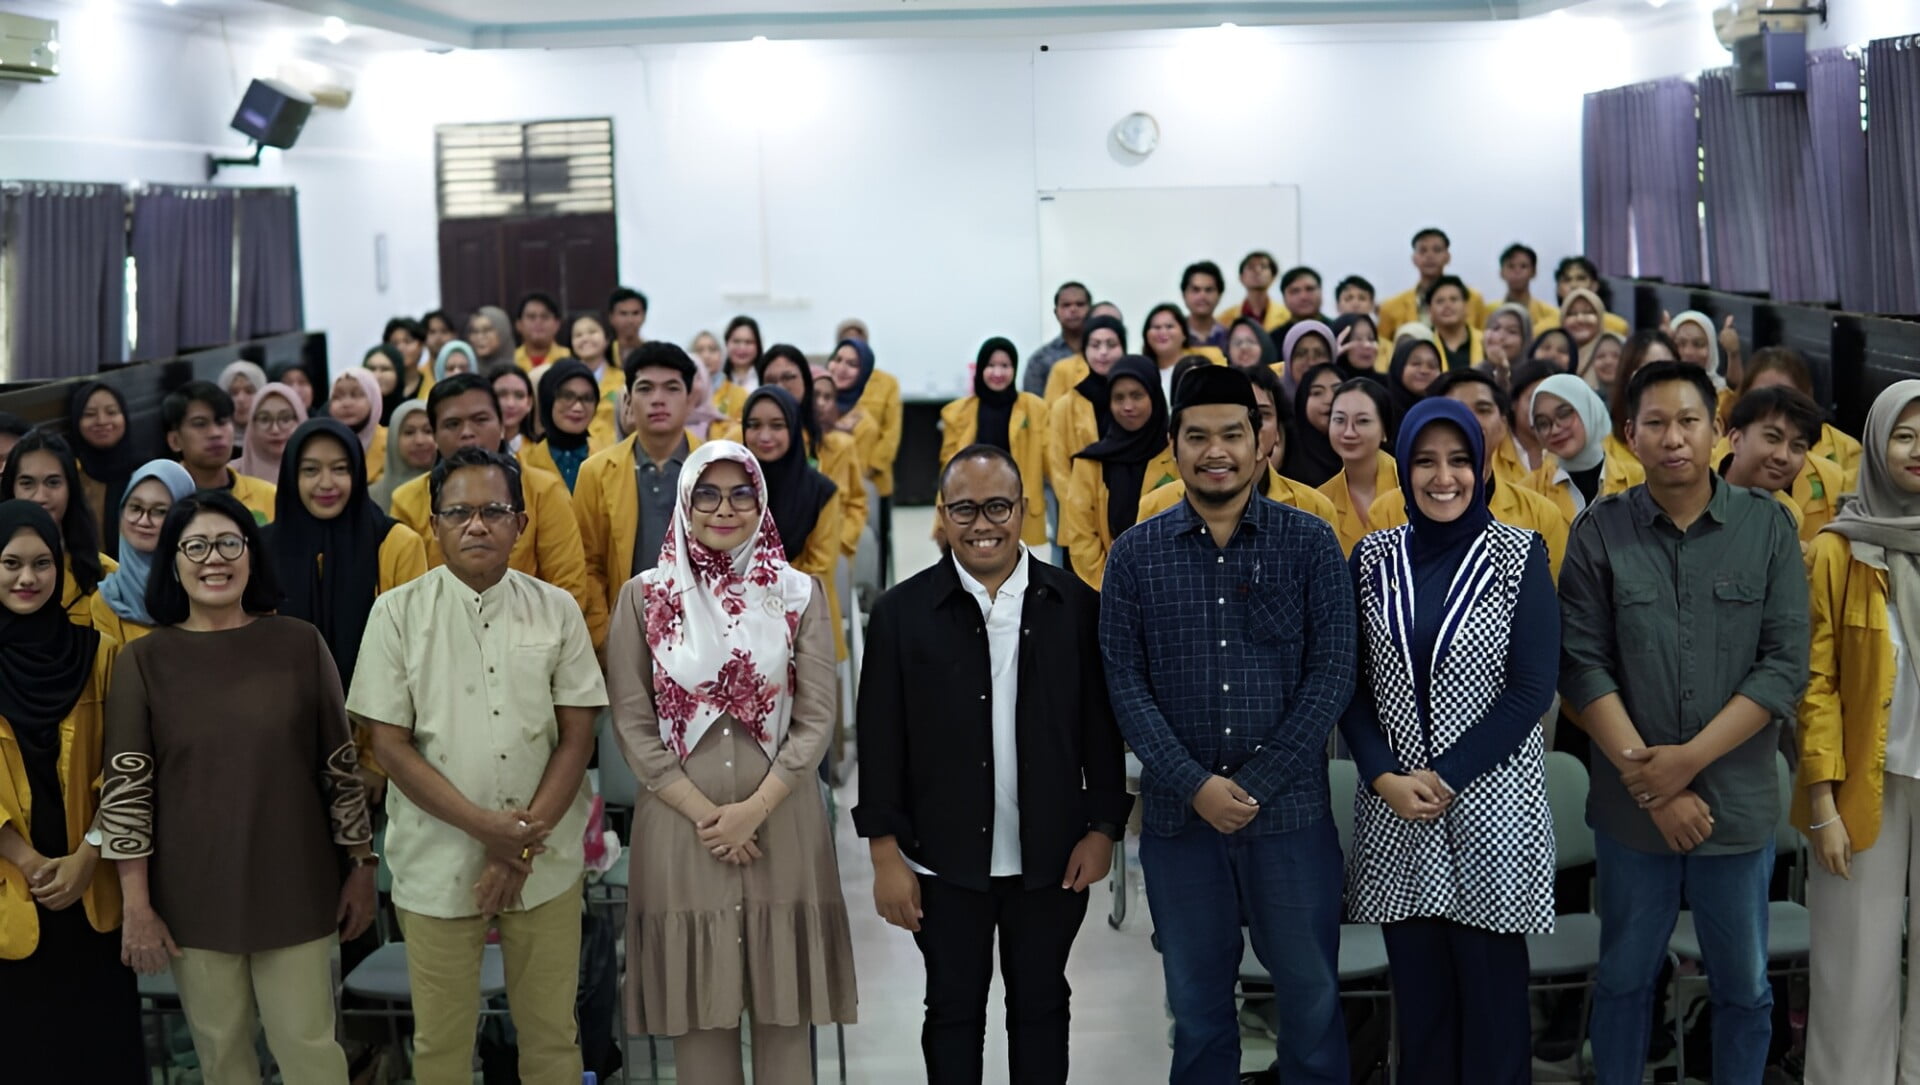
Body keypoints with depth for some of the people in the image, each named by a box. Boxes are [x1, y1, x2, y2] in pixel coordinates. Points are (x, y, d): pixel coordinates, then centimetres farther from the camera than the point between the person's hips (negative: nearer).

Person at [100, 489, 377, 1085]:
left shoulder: (299, 643, -3)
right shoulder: (145, 660, -3)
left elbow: (341, 764, 2)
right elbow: (125, 789, -3)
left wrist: (362, 867, 3)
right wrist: (137, 906, -6)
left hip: (294, 885, 0)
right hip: (191, 894, 1)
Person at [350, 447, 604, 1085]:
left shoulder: (557, 611, 3)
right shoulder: (398, 613, -1)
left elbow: (578, 736, 0)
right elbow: (390, 744, -4)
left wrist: (522, 846, -10)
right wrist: (486, 828, -13)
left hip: (546, 860, 1)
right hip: (438, 860, -1)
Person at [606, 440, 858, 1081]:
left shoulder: (800, 594, 4)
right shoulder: (644, 597, 2)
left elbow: (816, 720, 0)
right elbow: (632, 724, -1)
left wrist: (754, 808, -11)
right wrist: (703, 814, -9)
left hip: (780, 822, 0)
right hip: (680, 824, 0)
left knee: (784, 999, 6)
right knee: (696, 1000, 6)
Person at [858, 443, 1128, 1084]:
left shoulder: (1074, 605, -2)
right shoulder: (902, 613, -5)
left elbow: (1102, 726, 2)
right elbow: (881, 741, -4)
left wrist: (1103, 828, -2)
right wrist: (887, 856, -6)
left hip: (1052, 860, 1)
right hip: (946, 863, -1)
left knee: (1041, 1005, 15)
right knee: (954, 1010, 12)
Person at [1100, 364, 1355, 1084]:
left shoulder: (1310, 544, -1)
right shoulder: (1135, 555, 2)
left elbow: (1331, 673, -5)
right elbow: (1125, 682, -1)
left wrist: (1257, 783, -12)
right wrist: (1195, 785, -12)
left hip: (1289, 809, -1)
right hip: (1178, 815, 1)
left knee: (1311, 992, 8)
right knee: (1196, 1003, 13)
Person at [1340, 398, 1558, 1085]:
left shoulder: (1520, 554, -2)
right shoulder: (1373, 557, 5)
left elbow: (1532, 689, -7)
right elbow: (1351, 685, 5)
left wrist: (1447, 778, -13)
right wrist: (1385, 777, -9)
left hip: (1492, 803, -2)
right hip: (1393, 807, 3)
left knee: (1492, 989, 3)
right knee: (1417, 990, 8)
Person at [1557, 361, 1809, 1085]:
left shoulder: (1768, 528, -2)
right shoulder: (1599, 533, -3)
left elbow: (1785, 666, -6)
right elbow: (1583, 667, -7)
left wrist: (1688, 760, -14)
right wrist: (1649, 782, -14)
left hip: (1739, 804, 0)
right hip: (1631, 806, 0)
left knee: (1744, 989, 12)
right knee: (1624, 979, 13)